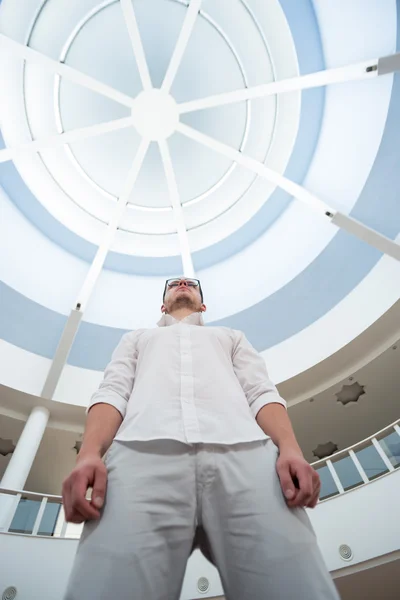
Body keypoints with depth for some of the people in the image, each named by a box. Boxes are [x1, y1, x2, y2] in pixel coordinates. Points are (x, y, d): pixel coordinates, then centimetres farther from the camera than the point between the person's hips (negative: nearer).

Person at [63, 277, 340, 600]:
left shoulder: (231, 337, 35)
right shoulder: (137, 338, 36)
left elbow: (262, 393, 18)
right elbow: (112, 392, 17)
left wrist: (290, 449, -4)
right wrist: (89, 453, -5)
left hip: (244, 451, 1)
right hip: (145, 453, 1)